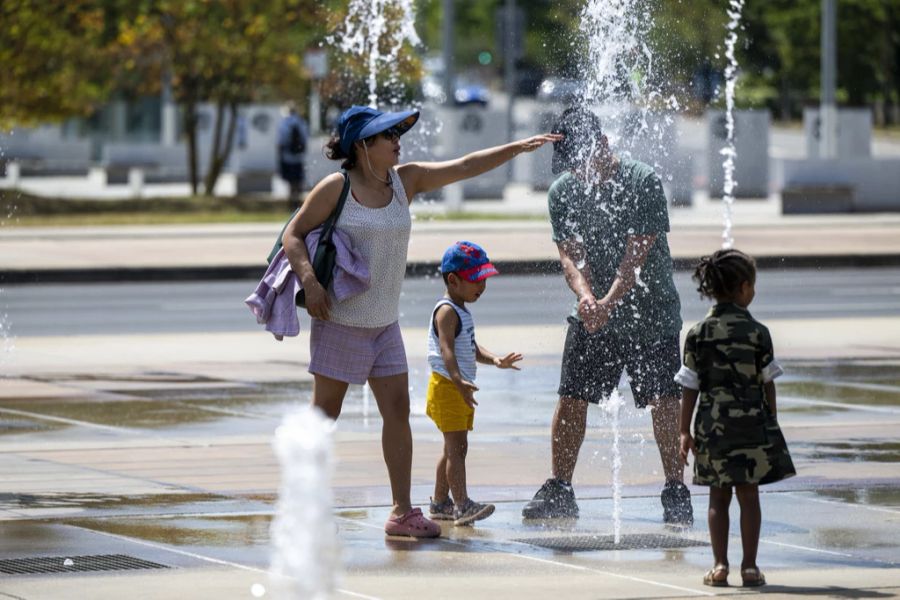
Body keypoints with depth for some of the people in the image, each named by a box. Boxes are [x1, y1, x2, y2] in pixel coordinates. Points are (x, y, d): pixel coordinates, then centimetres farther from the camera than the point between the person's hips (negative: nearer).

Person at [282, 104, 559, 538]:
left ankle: (402, 512, 1)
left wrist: (517, 148, -1)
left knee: (398, 410, 0)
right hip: (340, 321, -6)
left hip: (385, 323, 6)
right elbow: (293, 235, -8)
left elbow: (464, 167, 6)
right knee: (325, 413, -1)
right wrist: (310, 281, -22)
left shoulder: (405, 181, 6)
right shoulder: (336, 188, -10)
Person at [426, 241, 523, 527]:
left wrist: (494, 360, 4)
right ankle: (461, 504, -22)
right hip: (446, 386, -10)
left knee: (455, 447, 14)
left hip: (460, 388, 10)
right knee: (456, 446, -15)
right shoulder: (447, 312, -15)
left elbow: (471, 348, 22)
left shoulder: (462, 312, 16)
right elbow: (447, 350, -27)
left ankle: (440, 503, 22)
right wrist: (458, 381, -41)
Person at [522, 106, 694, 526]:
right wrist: (586, 296, -27)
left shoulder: (643, 183, -14)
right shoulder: (563, 192, 0)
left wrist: (610, 302, -31)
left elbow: (637, 254, -19)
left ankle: (676, 493, 0)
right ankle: (558, 491, 11)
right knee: (571, 399, 1)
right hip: (592, 314, 4)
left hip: (650, 311, -4)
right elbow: (569, 254, -6)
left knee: (664, 402, -9)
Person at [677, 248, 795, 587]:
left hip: (712, 425, 1)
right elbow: (767, 383, -1)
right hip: (751, 423, -1)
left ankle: (720, 565, 5)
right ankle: (749, 566, 3)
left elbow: (690, 388, -1)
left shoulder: (698, 334, -2)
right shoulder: (757, 333, -6)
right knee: (749, 496, 4)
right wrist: (771, 422, 12)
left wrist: (685, 431, 4)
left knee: (718, 498, 8)